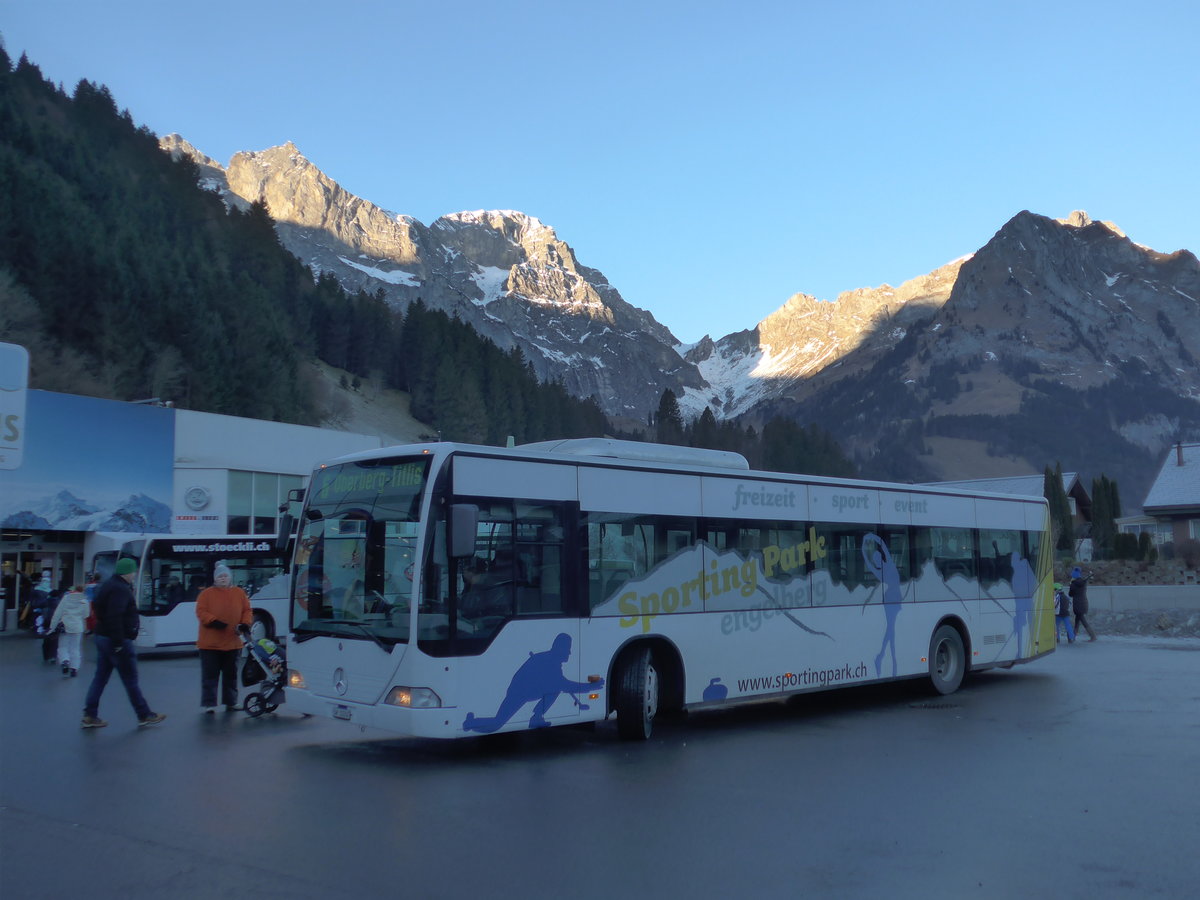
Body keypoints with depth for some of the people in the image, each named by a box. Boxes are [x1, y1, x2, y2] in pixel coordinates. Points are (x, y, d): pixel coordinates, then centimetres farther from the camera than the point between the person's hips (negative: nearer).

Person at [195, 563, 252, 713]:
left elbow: (246, 610, 10)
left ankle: (231, 702, 20)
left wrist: (245, 624, -7)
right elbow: (201, 612, -7)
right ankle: (208, 703, 3)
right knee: (210, 674, -1)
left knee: (231, 674, 11)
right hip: (210, 643, -3)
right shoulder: (206, 594, 0)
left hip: (232, 642, 3)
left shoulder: (239, 593, 9)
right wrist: (213, 621, -21)